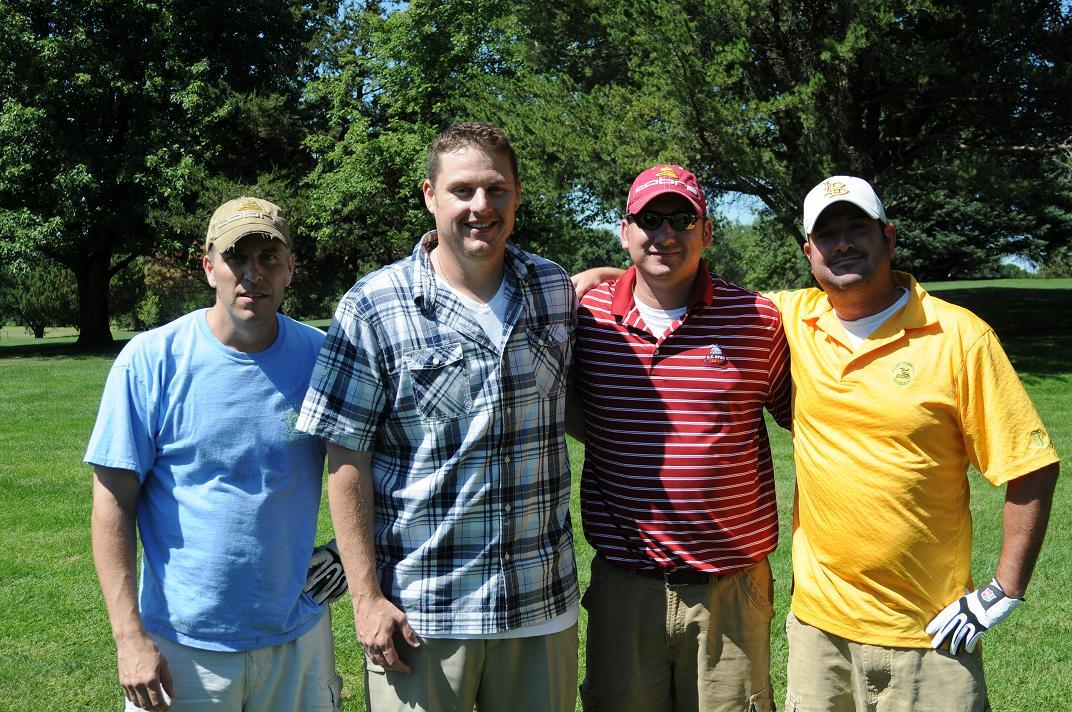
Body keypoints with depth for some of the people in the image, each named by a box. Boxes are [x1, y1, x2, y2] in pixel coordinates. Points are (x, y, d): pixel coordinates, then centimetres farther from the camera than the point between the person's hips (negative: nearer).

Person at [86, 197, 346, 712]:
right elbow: (113, 504, -9)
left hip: (297, 635, 2)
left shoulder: (321, 356, -3)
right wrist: (129, 636, -12)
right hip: (183, 646, -2)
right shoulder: (150, 360, -10)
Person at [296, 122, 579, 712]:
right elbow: (346, 460, -8)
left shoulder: (556, 291, 4)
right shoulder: (372, 308, -8)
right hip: (420, 609, -3)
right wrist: (366, 596, -9)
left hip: (544, 600, 4)